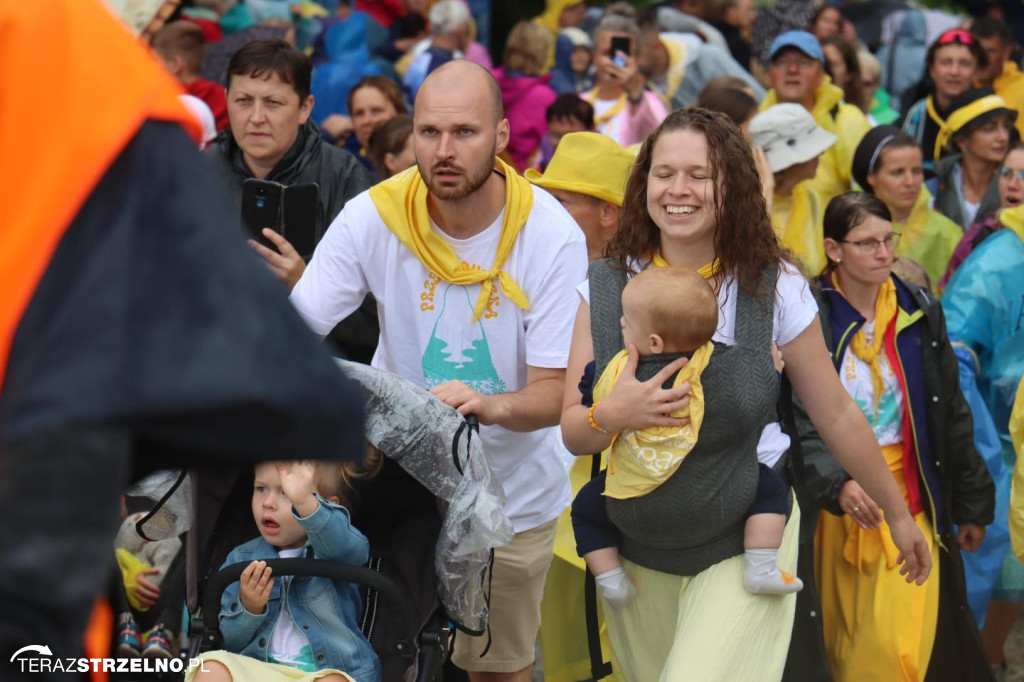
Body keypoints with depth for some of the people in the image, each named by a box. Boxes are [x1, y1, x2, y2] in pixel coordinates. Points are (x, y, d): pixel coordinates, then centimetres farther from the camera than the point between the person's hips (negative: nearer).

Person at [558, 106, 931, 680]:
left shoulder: (777, 289, -8)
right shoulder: (606, 288, -3)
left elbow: (838, 416, 3)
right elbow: (572, 432, -2)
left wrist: (898, 512, 12)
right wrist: (612, 416, -24)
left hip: (744, 547, -3)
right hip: (636, 553, 3)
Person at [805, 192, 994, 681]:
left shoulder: (920, 313, 4)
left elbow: (952, 416, 11)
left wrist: (973, 506, 15)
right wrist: (838, 482, -29)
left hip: (910, 502, 2)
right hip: (835, 508, -2)